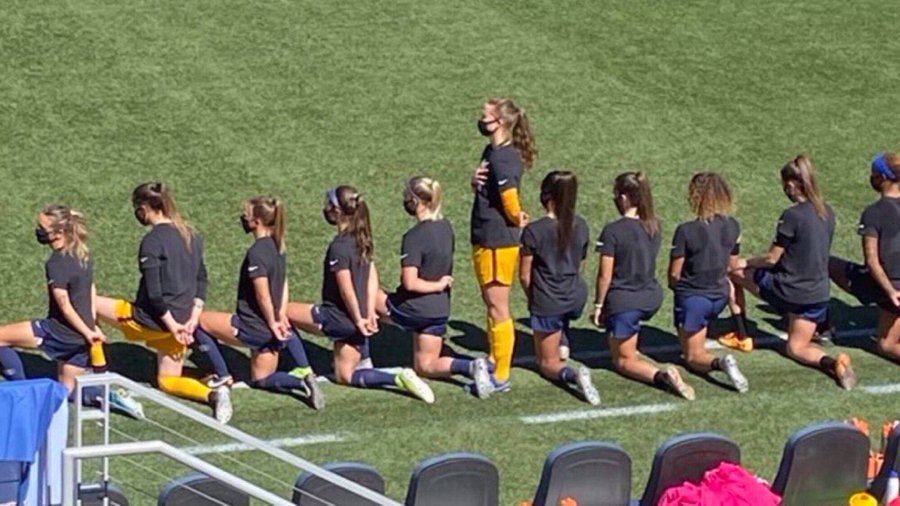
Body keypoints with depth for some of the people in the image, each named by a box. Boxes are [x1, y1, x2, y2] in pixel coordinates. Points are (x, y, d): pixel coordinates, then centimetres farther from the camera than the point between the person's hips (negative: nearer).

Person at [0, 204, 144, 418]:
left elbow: (65, 306, -19)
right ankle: (114, 398, 5)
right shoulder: (83, 254, 7)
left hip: (62, 333, -8)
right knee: (67, 391, 23)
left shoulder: (56, 263, -19)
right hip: (80, 336, 8)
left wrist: (87, 332, -13)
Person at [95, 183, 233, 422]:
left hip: (151, 321, -7)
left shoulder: (152, 241, -17)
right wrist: (193, 319, 5)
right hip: (180, 320, 7)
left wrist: (172, 325, -14)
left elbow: (153, 293, -20)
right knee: (168, 382, 19)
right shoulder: (191, 235, 7)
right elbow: (201, 280, 10)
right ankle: (214, 394, -8)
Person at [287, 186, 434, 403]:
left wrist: (358, 319, -13)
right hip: (355, 318, 8)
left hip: (339, 317, -8)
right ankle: (399, 378, 1)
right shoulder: (362, 240, 7)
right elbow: (372, 278, 10)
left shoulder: (339, 246, -20)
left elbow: (346, 289, -21)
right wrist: (370, 313, 9)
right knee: (345, 376, 17)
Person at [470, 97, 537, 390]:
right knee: (490, 303, 20)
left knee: (498, 309, -1)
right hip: (485, 239, 10)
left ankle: (501, 377, 6)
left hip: (498, 243, -10)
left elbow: (511, 206, -24)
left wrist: (519, 222, -4)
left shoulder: (504, 159, -23)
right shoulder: (491, 152, 8)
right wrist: (476, 182, -3)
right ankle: (494, 363, 33)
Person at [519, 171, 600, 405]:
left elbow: (524, 276, -10)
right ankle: (563, 340, 41)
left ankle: (572, 375, -22)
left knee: (548, 364, 7)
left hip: (548, 304, -5)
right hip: (576, 299, 5)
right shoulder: (580, 226, -2)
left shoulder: (533, 231, -18)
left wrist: (533, 298, 9)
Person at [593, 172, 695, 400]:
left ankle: (661, 375, -21)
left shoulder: (612, 231, -20)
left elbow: (605, 275, -16)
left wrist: (598, 305, -4)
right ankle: (630, 348, 43)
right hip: (651, 298, 6)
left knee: (623, 361, 4)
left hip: (622, 302, -6)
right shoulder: (654, 226, -1)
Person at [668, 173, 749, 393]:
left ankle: (719, 362, -26)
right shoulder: (733, 226, -6)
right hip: (719, 296, 5)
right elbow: (732, 265, 7)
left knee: (693, 357, 3)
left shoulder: (686, 231, -22)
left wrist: (674, 285, 8)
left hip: (692, 296, -5)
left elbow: (674, 274, -14)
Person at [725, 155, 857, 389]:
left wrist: (746, 262, 7)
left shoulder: (792, 216, -19)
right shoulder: (827, 212, 3)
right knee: (797, 348, 20)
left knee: (734, 271, 15)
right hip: (818, 293, 6)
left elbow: (772, 258, -12)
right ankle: (831, 363, -11)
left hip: (787, 289, -6)